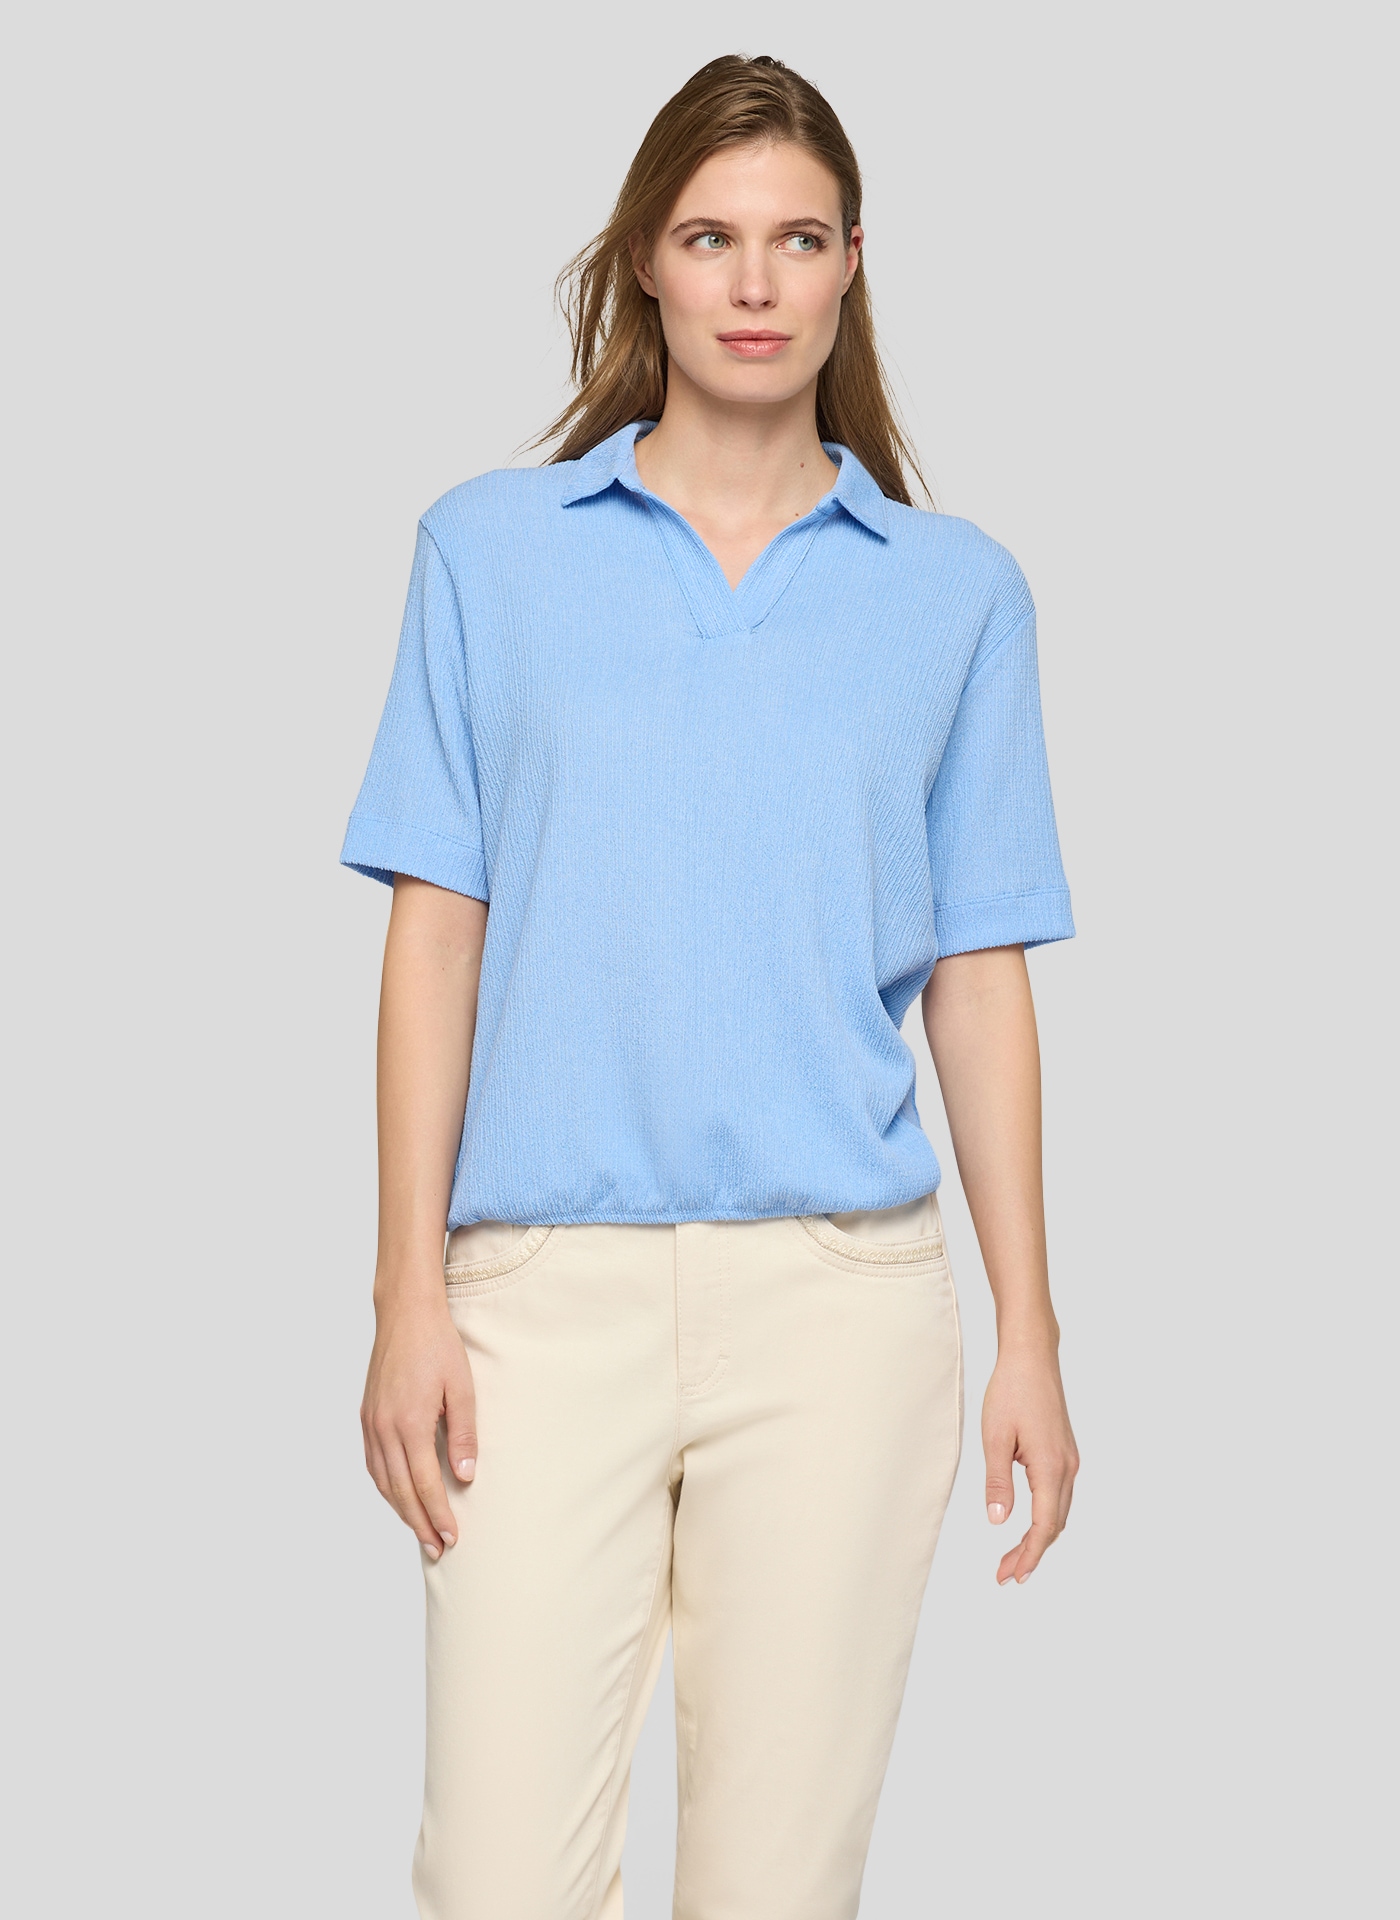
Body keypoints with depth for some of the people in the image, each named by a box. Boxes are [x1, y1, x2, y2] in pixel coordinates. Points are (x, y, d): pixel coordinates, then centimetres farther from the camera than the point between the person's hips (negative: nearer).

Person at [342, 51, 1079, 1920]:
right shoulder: (492, 547, 7)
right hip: (550, 1289, 0)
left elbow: (979, 979, 8)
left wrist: (1030, 1335, 4)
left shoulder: (957, 589, 8)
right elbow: (437, 934, 4)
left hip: (840, 1292, 1)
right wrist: (409, 1295, -2)